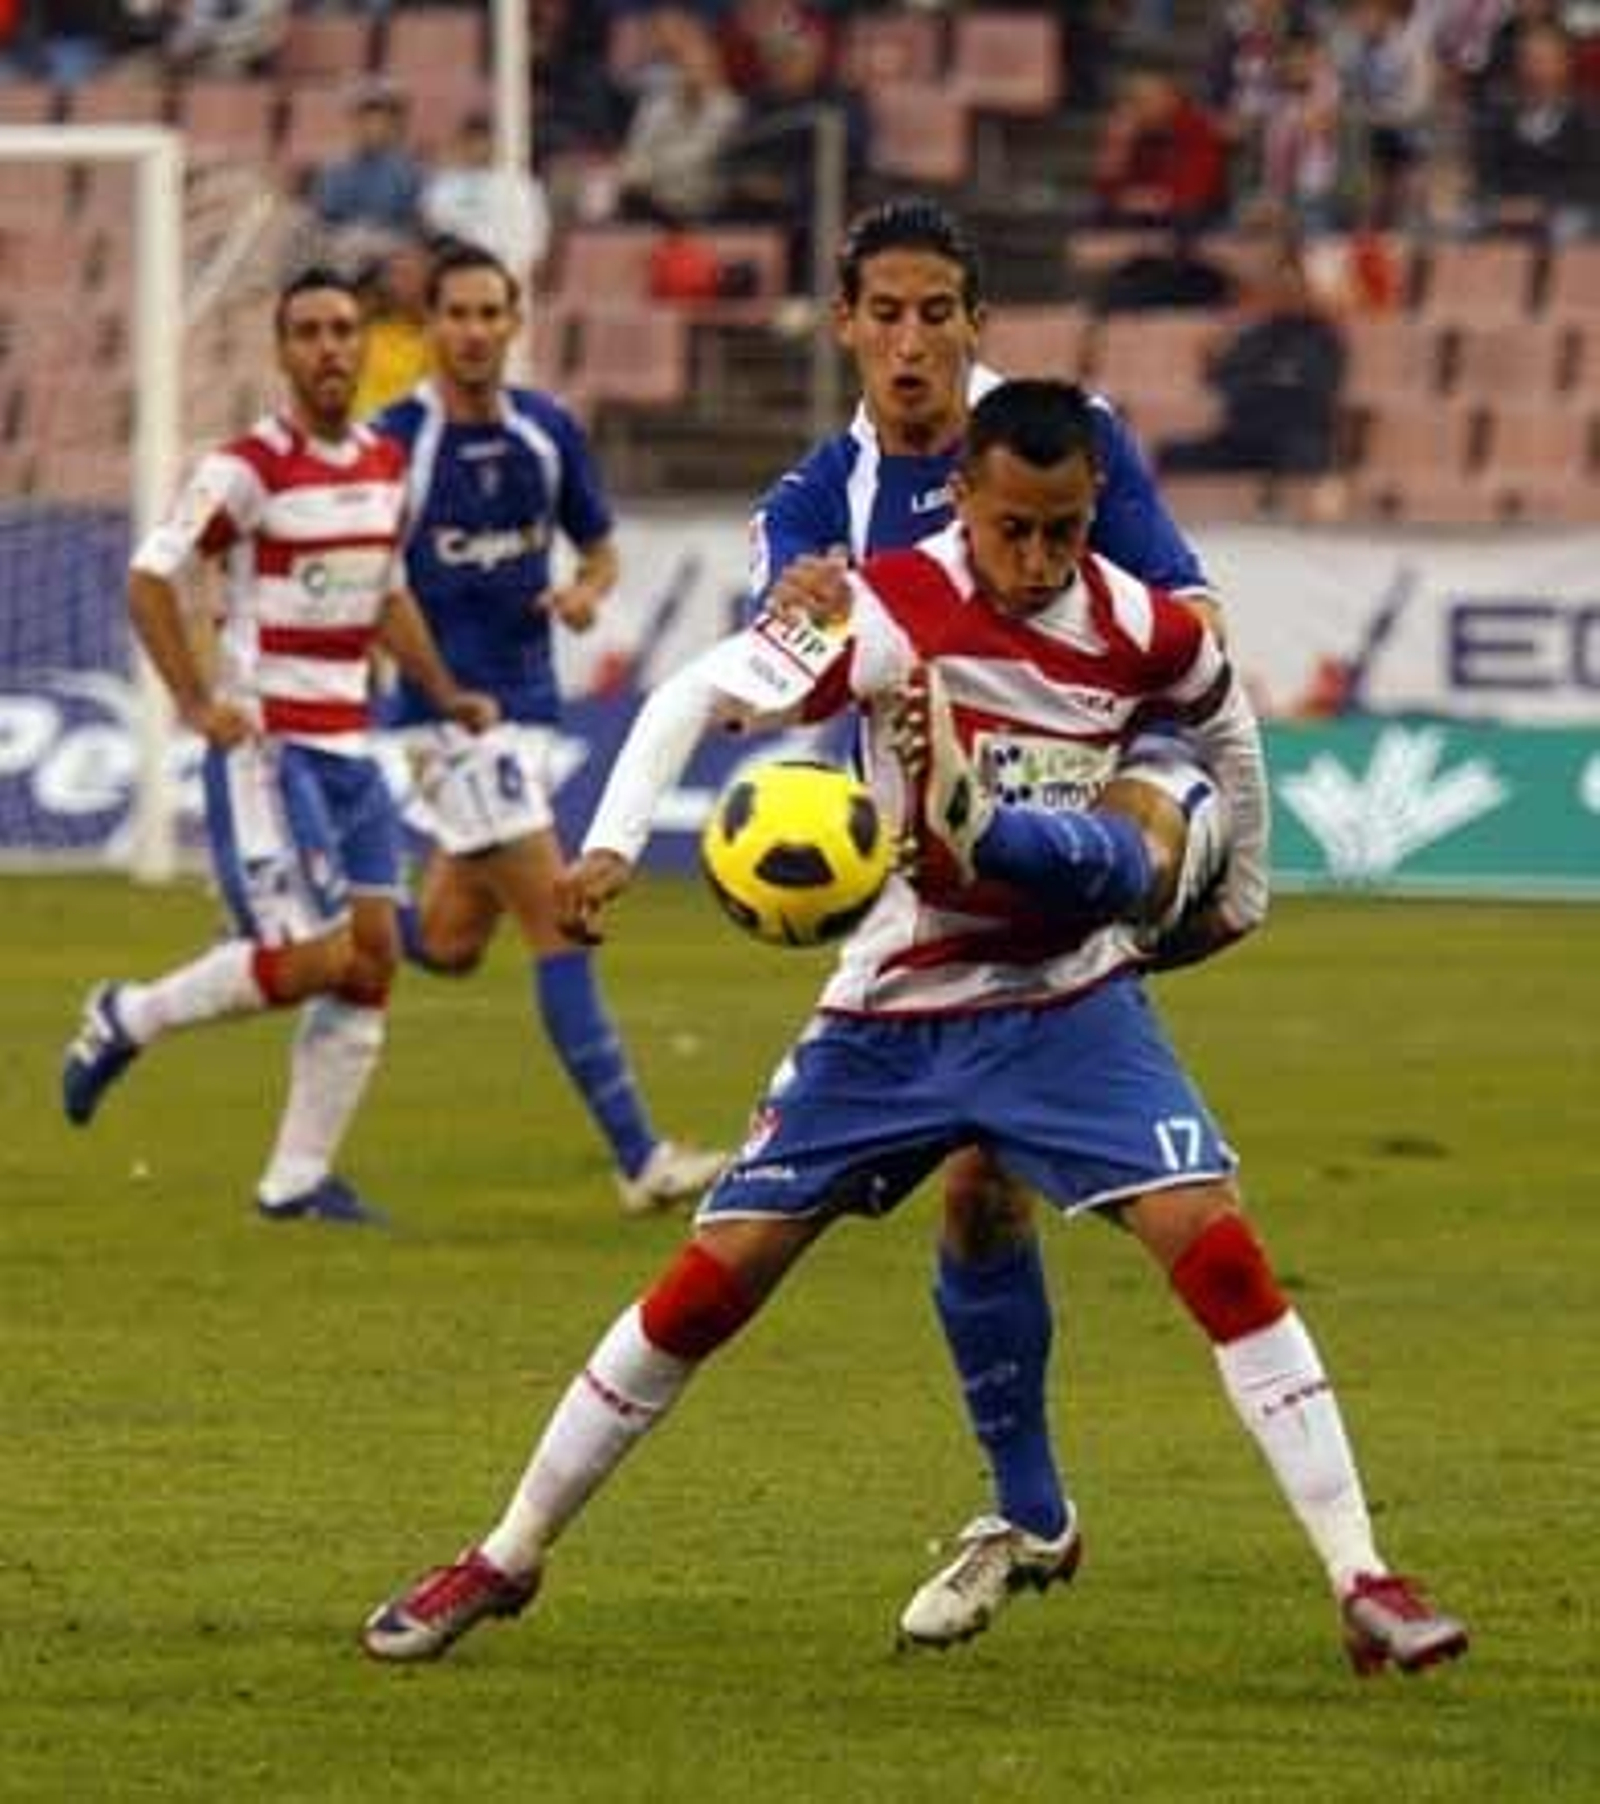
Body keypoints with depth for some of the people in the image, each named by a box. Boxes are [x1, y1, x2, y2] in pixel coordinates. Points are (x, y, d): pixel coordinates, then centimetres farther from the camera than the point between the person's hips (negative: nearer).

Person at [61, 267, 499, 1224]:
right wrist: (197, 703, -20)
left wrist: (446, 694, 17)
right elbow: (150, 577, -15)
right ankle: (126, 1019, 8)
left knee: (372, 960, 2)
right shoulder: (249, 468, -13)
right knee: (313, 957, -14)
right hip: (268, 742, -8)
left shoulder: (385, 466, 10)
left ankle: (300, 1177, 9)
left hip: (349, 744, 8)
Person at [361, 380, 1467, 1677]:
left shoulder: (1141, 629, -8)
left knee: (1220, 1250, -17)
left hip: (1068, 999, 1)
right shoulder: (896, 611, -18)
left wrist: (1242, 888, 23)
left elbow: (1224, 713, 16)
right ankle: (505, 1560, 15)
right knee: (709, 1282, 0)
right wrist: (612, 845, -34)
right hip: (894, 1010, -1)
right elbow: (700, 694, -21)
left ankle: (1362, 1581, -12)